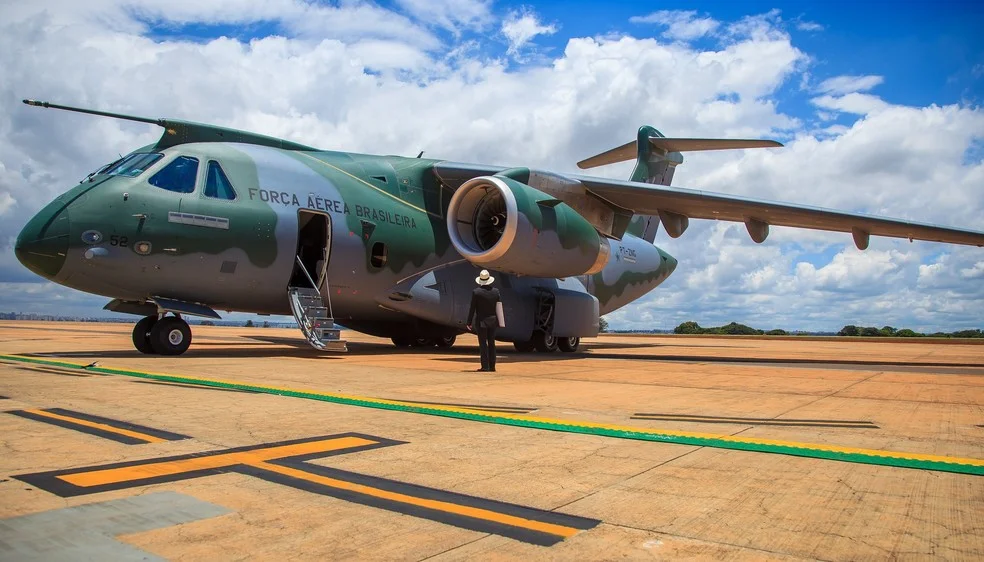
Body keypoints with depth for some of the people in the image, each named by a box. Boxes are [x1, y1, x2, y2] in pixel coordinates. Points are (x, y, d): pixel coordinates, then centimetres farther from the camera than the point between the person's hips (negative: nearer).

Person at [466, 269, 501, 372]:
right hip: (492, 320, 4)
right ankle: (492, 366, 13)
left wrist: (469, 322, -4)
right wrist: (498, 321, 14)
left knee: (483, 343, -1)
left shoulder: (476, 292, -11)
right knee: (491, 343, 11)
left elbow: (472, 308, -9)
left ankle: (485, 366, -4)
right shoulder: (496, 291, 0)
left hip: (481, 321, -4)